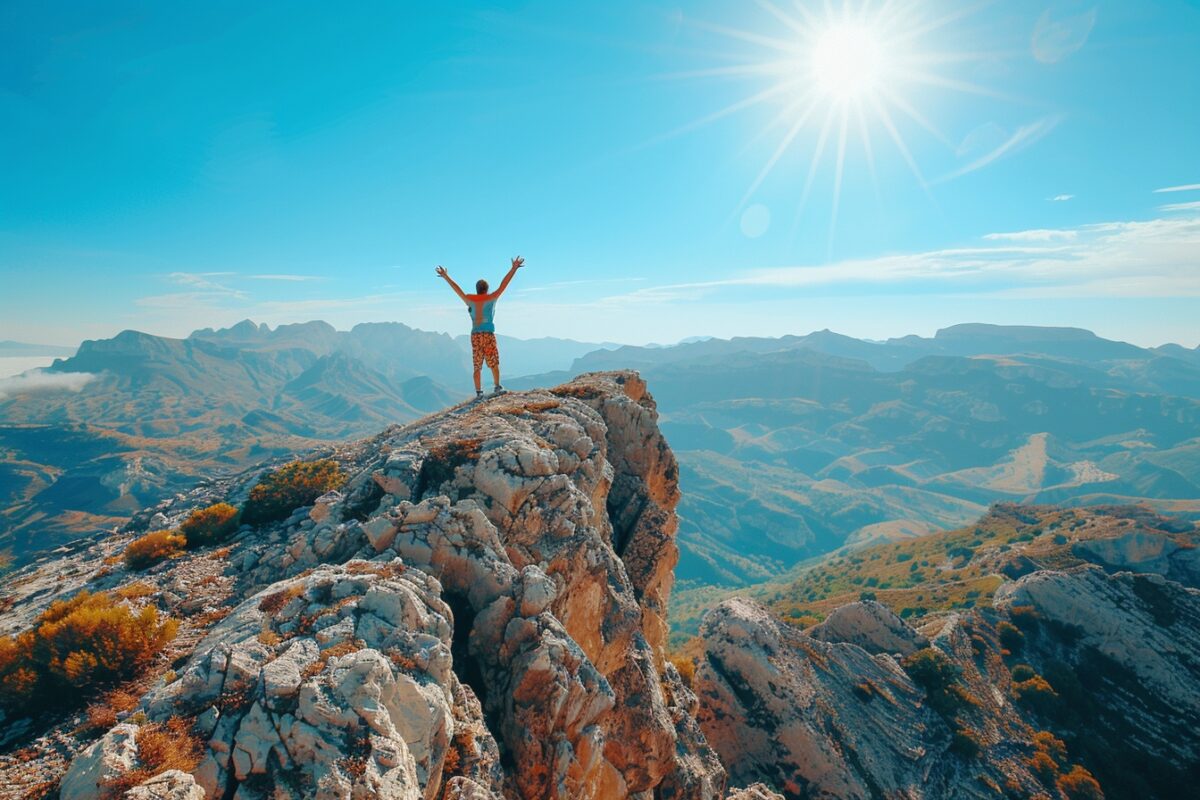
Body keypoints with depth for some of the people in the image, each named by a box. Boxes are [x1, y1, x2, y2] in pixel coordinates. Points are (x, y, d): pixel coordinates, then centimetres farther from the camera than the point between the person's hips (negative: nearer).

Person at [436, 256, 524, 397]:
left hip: (475, 336, 3)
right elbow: (504, 284, -1)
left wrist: (445, 276, 31)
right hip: (488, 334, -2)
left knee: (477, 367, 5)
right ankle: (497, 387, 1)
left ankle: (478, 391, 4)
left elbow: (456, 288, 18)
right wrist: (514, 268, 2)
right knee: (494, 363, 6)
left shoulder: (469, 300, 5)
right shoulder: (491, 298, -1)